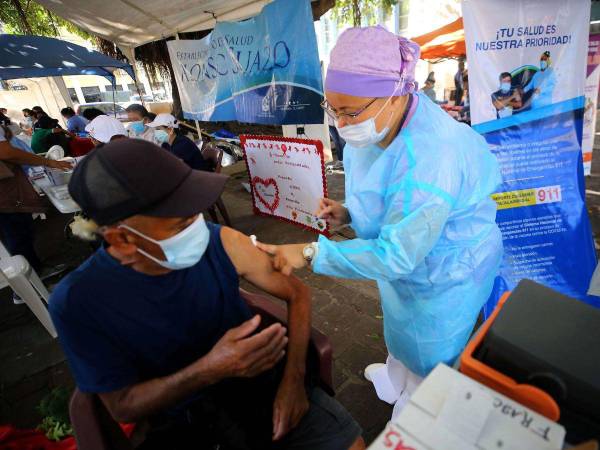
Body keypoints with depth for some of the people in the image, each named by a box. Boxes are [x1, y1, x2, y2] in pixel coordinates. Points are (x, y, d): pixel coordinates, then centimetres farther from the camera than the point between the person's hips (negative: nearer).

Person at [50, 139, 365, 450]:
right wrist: (208, 370, -30)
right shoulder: (78, 301, -18)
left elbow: (297, 293, -5)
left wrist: (293, 378, -17)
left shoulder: (223, 243, -16)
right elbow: (122, 406, -11)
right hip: (181, 416, 0)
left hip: (257, 379, 1)